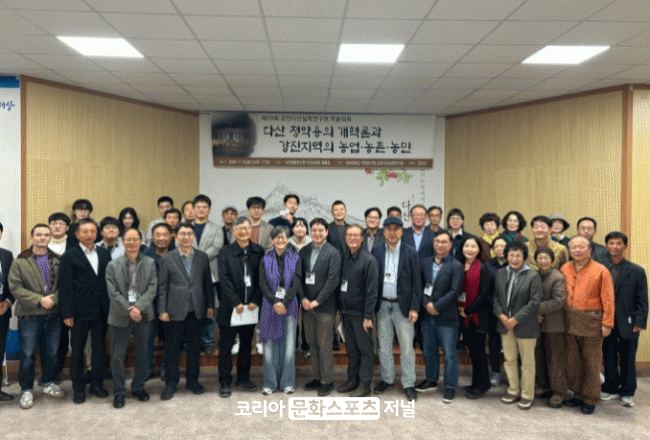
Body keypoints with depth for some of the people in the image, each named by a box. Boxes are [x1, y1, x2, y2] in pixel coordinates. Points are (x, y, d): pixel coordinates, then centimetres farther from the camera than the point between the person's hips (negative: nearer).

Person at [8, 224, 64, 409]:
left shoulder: (57, 261, 6)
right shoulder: (20, 262, -2)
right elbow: (15, 287, -8)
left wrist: (53, 298, -14)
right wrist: (39, 300, -16)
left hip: (53, 314, 3)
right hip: (30, 316, -3)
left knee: (52, 352, 13)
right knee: (27, 354, 3)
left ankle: (48, 383, 31)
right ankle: (26, 390, 18)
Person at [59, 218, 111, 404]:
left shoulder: (104, 254, 8)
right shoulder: (69, 256, -3)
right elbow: (65, 287, -6)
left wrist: (110, 306, 3)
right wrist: (67, 313, -10)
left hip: (101, 310, 3)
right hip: (80, 311, -3)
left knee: (100, 348, 11)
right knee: (77, 350, 8)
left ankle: (97, 383, 25)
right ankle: (78, 388, 20)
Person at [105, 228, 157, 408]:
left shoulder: (150, 264, 3)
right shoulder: (113, 265, 0)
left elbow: (152, 288, -4)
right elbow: (113, 293, -6)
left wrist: (139, 307, -16)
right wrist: (129, 310, -16)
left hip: (143, 316, 1)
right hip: (120, 317, -1)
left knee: (142, 354, 12)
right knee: (117, 356, 5)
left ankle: (138, 387, 29)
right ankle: (118, 392, 19)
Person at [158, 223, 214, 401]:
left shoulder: (202, 257, 4)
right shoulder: (167, 258, -1)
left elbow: (207, 282, 7)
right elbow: (162, 286, -2)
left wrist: (210, 304, 5)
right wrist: (162, 310, -6)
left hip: (196, 309, 2)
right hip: (175, 310, -2)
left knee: (194, 346, 10)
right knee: (172, 348, 6)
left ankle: (192, 380, 25)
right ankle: (171, 383, 21)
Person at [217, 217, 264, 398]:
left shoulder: (258, 251, 3)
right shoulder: (225, 252, -2)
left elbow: (262, 279, 1)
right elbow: (224, 279, -8)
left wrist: (255, 301, -8)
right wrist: (235, 303, -13)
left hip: (251, 306, 2)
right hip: (230, 307, -2)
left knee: (246, 344, 13)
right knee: (226, 345, 4)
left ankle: (243, 378, 26)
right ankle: (224, 382, 15)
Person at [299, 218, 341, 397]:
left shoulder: (333, 253, -6)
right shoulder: (304, 251, 9)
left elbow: (333, 281, -11)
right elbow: (299, 277, 8)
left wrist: (317, 301, -13)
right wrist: (303, 298, -5)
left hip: (324, 307, -5)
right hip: (307, 306, 5)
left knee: (324, 345, 0)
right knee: (312, 344, 12)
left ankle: (327, 380, 14)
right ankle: (317, 377, 25)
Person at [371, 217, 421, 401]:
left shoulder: (411, 252, -3)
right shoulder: (376, 251, 3)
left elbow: (416, 282, -3)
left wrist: (414, 308, -8)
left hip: (402, 306, -2)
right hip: (382, 305, 2)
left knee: (407, 347, 3)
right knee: (384, 345, 12)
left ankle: (408, 384, 17)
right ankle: (387, 379, 28)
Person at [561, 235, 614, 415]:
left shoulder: (601, 271, -6)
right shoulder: (565, 270, 6)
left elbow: (608, 300, -7)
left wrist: (607, 323, -10)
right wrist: (563, 319, 2)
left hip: (591, 322, -4)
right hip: (570, 321, 4)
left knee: (591, 362, 5)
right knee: (572, 361, 11)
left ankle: (590, 399, 18)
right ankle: (578, 394, 27)